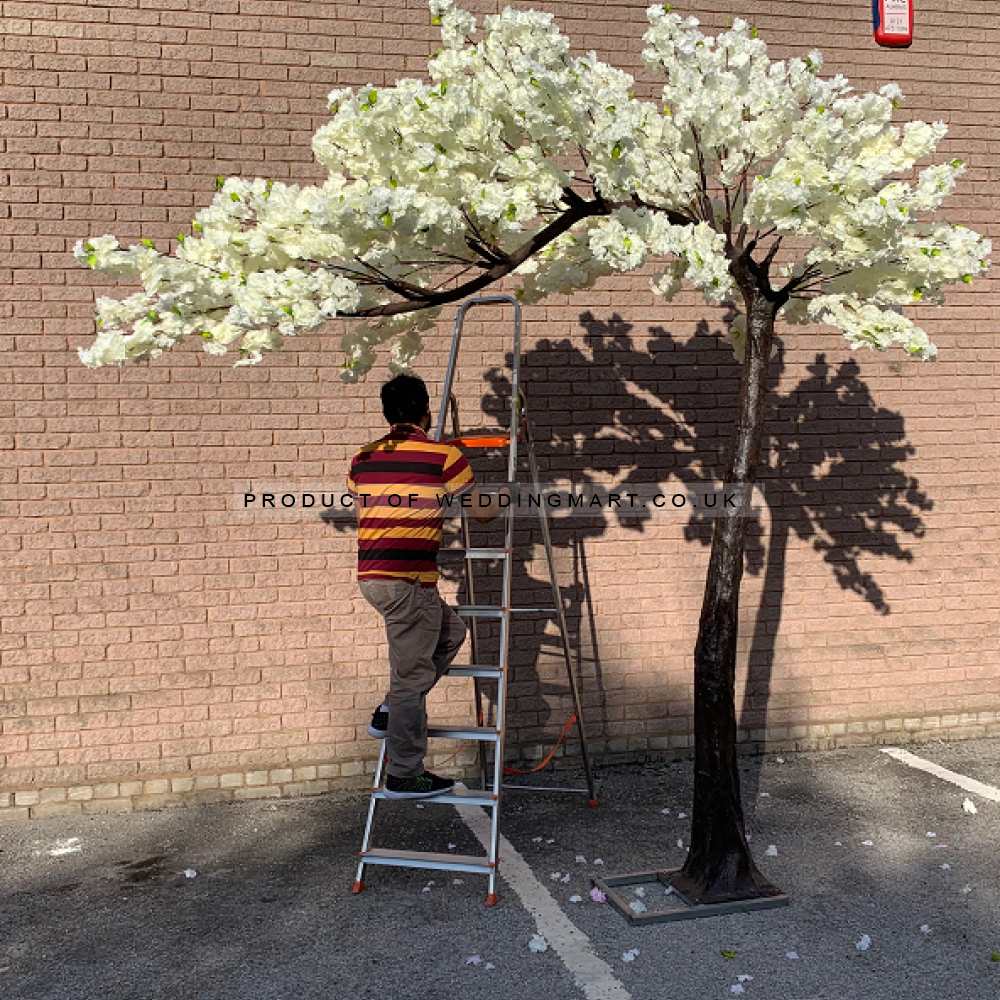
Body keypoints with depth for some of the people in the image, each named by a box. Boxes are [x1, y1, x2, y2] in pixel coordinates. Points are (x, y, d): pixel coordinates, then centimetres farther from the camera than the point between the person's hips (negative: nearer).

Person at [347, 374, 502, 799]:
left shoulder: (362, 458, 12)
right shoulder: (443, 455, -6)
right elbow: (482, 511, 2)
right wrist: (502, 499, 23)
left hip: (371, 576, 8)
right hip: (408, 580, -8)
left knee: (450, 631, 24)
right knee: (412, 676, 1)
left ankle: (391, 711, 20)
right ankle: (404, 776, 8)